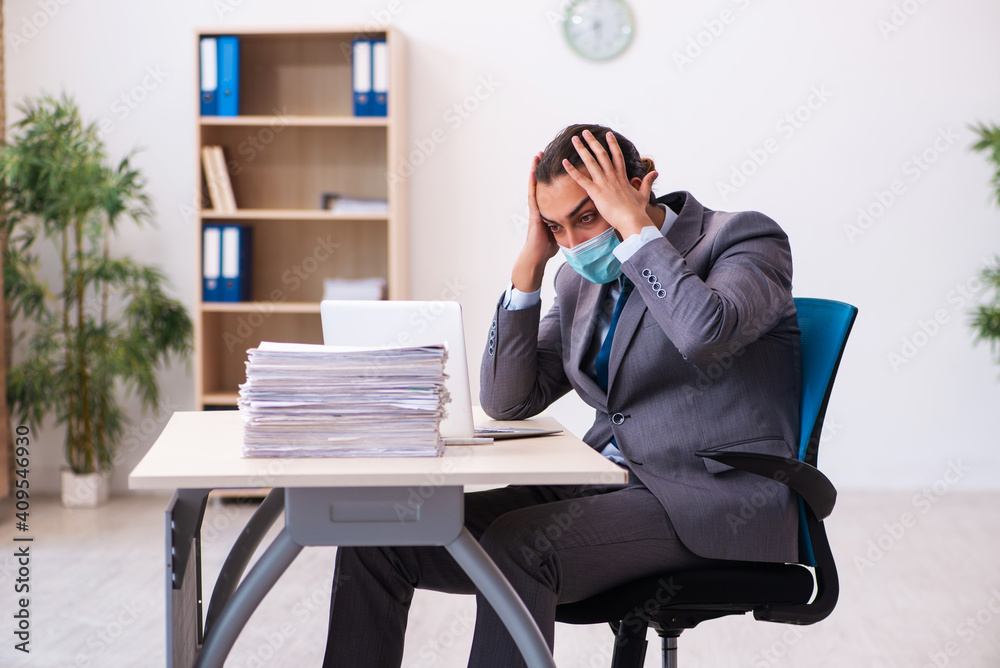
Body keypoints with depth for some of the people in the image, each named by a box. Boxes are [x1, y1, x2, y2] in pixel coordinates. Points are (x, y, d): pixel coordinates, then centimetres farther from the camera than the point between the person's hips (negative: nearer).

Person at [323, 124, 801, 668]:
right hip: (605, 487, 7)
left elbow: (706, 333, -29)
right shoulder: (582, 279, 14)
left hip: (709, 501, -7)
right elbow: (506, 402, 8)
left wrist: (634, 226, -17)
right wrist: (531, 260, 2)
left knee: (515, 546, -32)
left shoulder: (746, 239, -5)